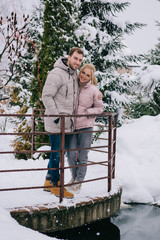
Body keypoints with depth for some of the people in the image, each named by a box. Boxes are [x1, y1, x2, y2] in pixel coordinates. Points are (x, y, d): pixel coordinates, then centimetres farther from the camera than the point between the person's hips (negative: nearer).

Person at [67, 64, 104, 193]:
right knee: (71, 154, 3)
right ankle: (74, 177, 29)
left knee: (82, 156, 4)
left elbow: (100, 108, 4)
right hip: (72, 125, 2)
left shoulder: (93, 90, -5)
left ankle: (79, 182, 20)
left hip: (86, 126, -2)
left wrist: (86, 112, -10)